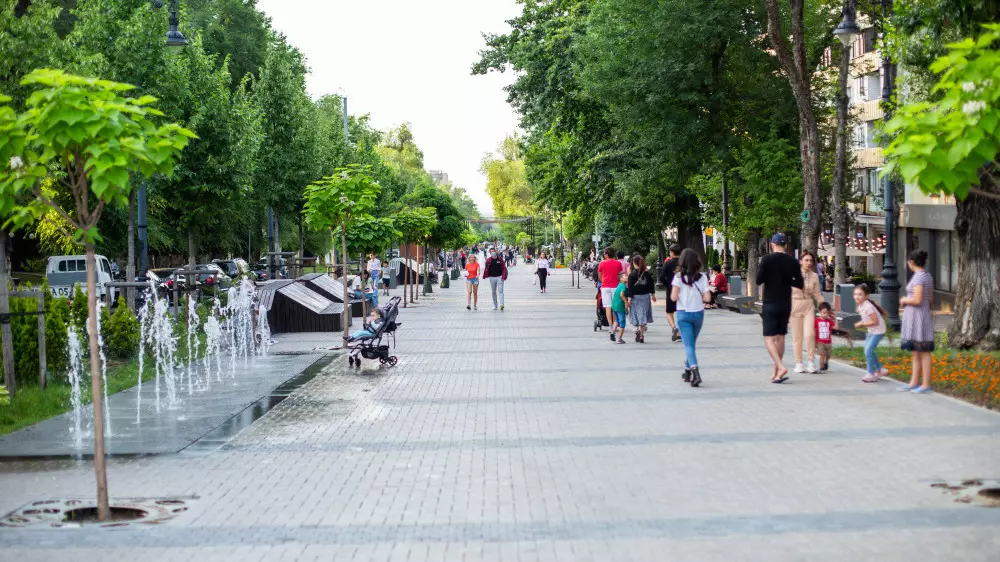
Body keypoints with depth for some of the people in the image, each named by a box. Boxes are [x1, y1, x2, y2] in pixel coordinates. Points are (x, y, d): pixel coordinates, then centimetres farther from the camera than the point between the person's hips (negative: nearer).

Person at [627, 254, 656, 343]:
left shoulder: (632, 275, -10)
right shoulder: (648, 273, 2)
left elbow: (630, 288, -10)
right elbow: (651, 285, 8)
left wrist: (629, 298, -6)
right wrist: (653, 295, 20)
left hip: (635, 297, -3)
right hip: (645, 296, 3)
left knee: (635, 314, 9)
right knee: (643, 315, 7)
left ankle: (637, 329, -14)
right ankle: (641, 336, 8)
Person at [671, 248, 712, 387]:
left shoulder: (679, 277, -9)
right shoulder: (702, 277, -3)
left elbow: (673, 297, -14)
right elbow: (707, 298, -8)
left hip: (683, 314, -3)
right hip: (698, 313, 3)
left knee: (688, 345, -6)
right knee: (691, 343, 19)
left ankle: (695, 372, -26)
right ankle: (688, 371, 28)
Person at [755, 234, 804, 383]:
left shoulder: (767, 259, -9)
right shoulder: (793, 262, 2)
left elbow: (758, 281, -9)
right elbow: (799, 284, 6)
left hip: (770, 303, -4)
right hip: (786, 303, 4)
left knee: (769, 338, -5)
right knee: (780, 337, 13)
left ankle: (780, 367, -24)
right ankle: (776, 372, 18)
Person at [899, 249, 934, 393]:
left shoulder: (919, 277, -18)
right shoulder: (927, 276, 10)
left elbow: (917, 300, -24)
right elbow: (930, 298, 19)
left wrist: (904, 300, -5)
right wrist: (907, 301, 14)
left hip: (918, 318, -10)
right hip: (915, 319, 10)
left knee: (923, 352, -3)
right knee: (915, 352, 13)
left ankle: (926, 385, 2)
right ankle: (914, 383, 18)